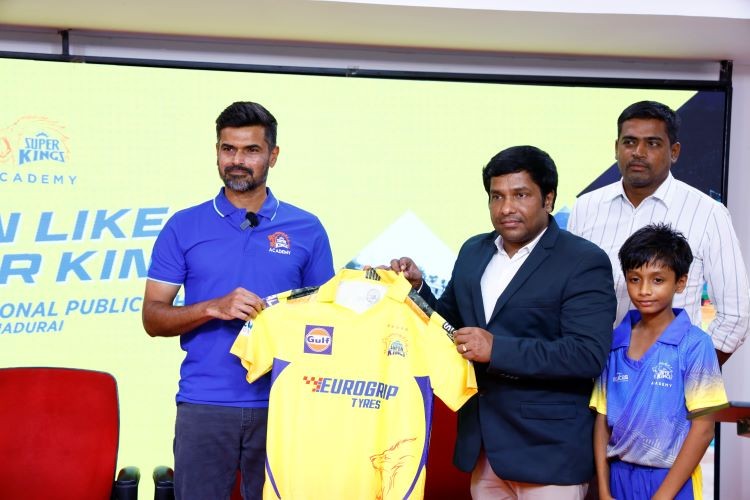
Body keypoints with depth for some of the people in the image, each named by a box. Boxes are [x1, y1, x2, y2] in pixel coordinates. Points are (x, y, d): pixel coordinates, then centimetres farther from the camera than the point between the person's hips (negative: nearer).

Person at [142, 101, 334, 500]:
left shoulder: (306, 229, 5)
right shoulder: (184, 227, 3)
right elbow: (153, 318, 1)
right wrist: (214, 308, -16)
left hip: (281, 403, 1)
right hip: (204, 404, 0)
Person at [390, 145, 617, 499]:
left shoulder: (584, 262, -10)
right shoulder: (473, 251, 9)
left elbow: (589, 354, -19)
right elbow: (451, 323, 18)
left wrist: (497, 349, -24)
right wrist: (417, 287, -1)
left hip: (548, 449, -6)